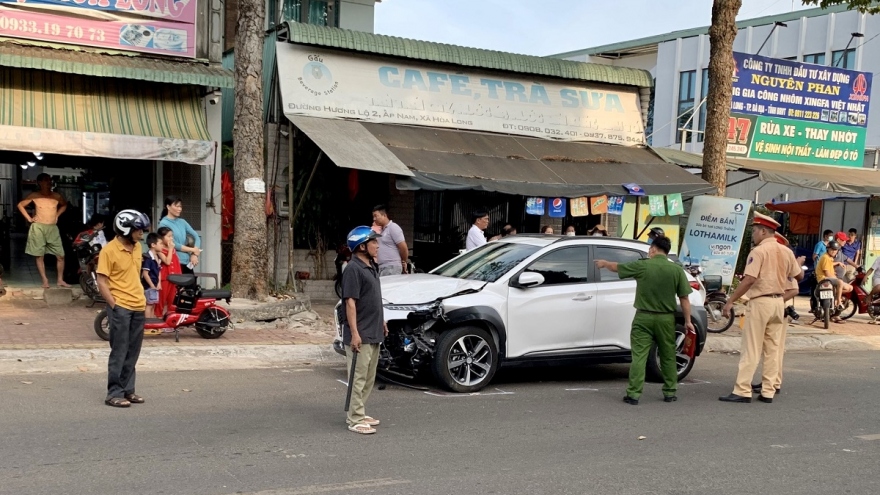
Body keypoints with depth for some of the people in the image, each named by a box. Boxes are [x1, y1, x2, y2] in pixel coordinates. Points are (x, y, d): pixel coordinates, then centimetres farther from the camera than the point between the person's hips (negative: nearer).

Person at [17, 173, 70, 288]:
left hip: (53, 228, 2)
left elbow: (64, 205, 24)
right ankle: (45, 281, 5)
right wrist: (29, 218, 0)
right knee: (39, 256, 0)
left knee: (60, 256, -1)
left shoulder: (56, 196, 3)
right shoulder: (34, 195, -3)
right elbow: (20, 205, 7)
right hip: (38, 228, -2)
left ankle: (60, 280, 10)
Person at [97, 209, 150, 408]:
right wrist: (114, 305, -17)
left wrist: (142, 298, 13)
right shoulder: (109, 250, -12)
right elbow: (102, 282, -13)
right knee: (119, 352, -2)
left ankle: (128, 389, 20)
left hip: (138, 307, 7)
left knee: (132, 353, 11)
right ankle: (114, 393, 5)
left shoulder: (137, 247, 10)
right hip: (120, 307, -7)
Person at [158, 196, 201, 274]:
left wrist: (195, 254, -5)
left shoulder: (182, 222, 13)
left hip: (187, 262, 6)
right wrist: (192, 250, -3)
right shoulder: (164, 224, -6)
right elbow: (174, 244, -11)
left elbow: (196, 237, 11)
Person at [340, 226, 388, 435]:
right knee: (358, 378, -4)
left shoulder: (372, 267, 13)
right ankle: (355, 420, 1)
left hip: (374, 334, 9)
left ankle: (360, 414, 24)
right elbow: (350, 302, -19)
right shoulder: (353, 269, -16)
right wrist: (354, 333, -23)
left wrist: (381, 322, 22)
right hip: (360, 335, -9)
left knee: (369, 378, 15)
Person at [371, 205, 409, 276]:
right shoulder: (381, 229, 17)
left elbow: (403, 248, -11)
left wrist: (403, 262, 1)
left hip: (391, 268, -9)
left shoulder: (393, 228, -10)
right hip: (381, 267, 9)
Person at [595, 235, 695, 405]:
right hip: (666, 319, 2)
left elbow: (617, 267, 8)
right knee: (668, 357, 13)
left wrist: (604, 263, 28)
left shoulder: (642, 266, -6)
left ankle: (633, 394, -2)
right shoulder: (676, 270, -3)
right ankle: (670, 393, 19)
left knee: (639, 356, 0)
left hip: (644, 318, -2)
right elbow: (684, 298, -1)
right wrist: (688, 321, 7)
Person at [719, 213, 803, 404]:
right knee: (773, 349, 10)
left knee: (751, 350, -5)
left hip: (760, 302, -7)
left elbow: (748, 280, -19)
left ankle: (742, 391, -4)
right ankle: (768, 391, 12)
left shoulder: (758, 251, -12)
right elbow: (799, 276, 17)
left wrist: (730, 301, -16)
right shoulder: (786, 252, 9)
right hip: (778, 302, 7)